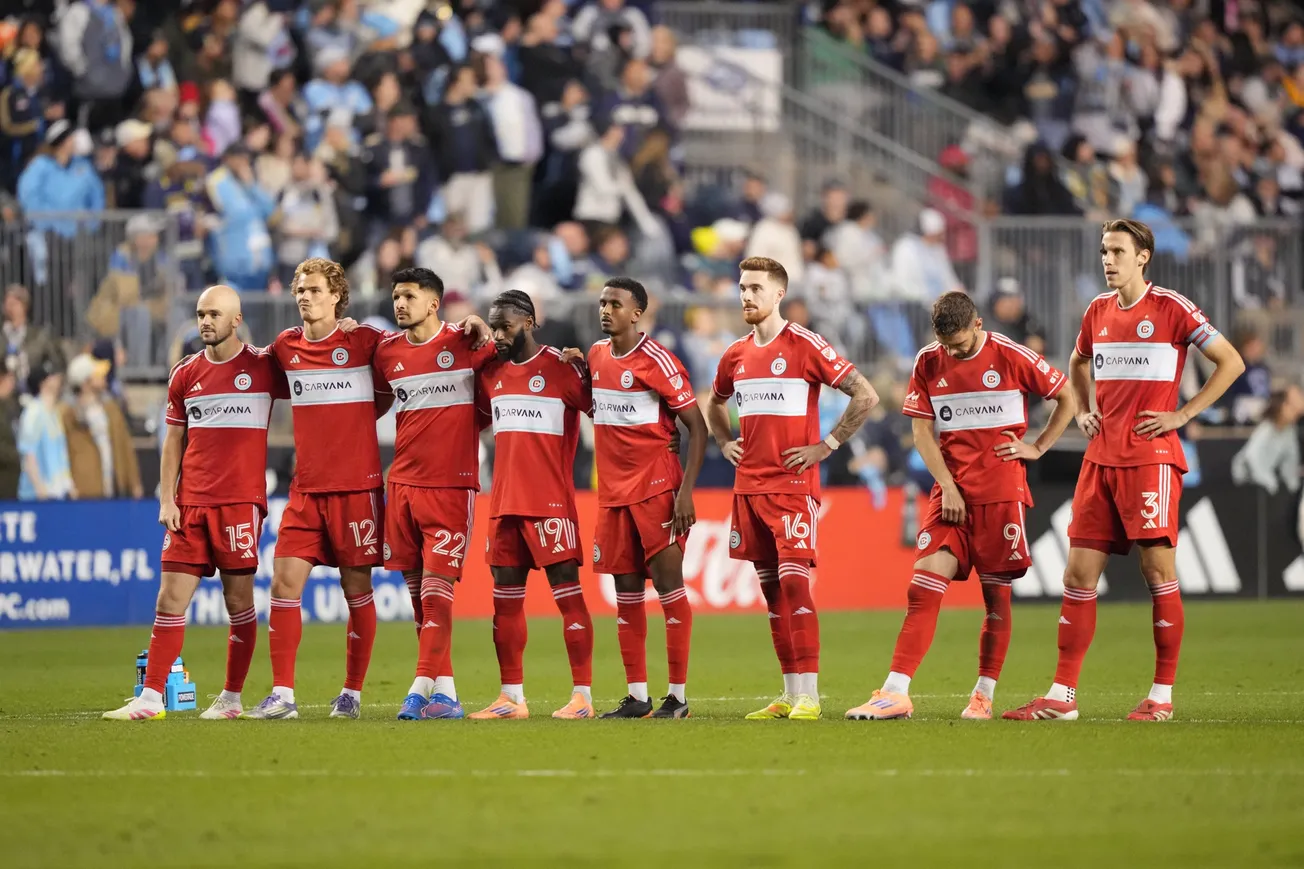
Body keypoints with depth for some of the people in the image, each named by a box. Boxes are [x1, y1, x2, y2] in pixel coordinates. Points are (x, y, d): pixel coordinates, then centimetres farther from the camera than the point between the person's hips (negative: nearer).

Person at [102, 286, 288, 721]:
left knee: (238, 600, -1)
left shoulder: (264, 366, 0)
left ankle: (231, 698, 8)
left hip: (241, 501, -3)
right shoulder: (185, 373, 11)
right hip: (190, 503, 3)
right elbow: (174, 441, 14)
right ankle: (150, 698, -1)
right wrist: (166, 500, 6)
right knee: (170, 598, -1)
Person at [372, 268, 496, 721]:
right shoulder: (386, 351, 9)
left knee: (436, 585, -11)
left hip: (452, 484, -5)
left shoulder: (465, 343, -4)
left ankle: (423, 686, -14)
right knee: (416, 587, 5)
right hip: (402, 482, 5)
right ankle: (445, 690, 10)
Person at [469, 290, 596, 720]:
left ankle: (583, 696, -4)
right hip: (504, 503, 7)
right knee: (505, 598, 7)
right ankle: (511, 697, 14)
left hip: (551, 503, -7)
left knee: (567, 590, -5)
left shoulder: (559, 367, -6)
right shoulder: (491, 372, 13)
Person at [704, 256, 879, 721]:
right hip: (749, 486, 6)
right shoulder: (736, 354, 12)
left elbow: (865, 396, -10)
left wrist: (827, 445, -10)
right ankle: (789, 696, 11)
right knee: (771, 588, 7)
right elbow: (715, 404, 33)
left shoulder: (805, 345, -8)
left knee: (793, 581, -14)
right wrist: (725, 443, 16)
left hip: (793, 485, -6)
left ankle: (808, 695, -13)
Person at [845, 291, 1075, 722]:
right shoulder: (928, 363, 5)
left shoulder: (1011, 357, -4)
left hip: (1002, 490, -2)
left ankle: (983, 697, 10)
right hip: (951, 490, 2)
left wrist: (1038, 447, 0)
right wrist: (948, 487, -4)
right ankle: (894, 694, -13)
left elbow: (1068, 398, 6)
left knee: (996, 593, 1)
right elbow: (922, 431, 5)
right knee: (923, 587, -8)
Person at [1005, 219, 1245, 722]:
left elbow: (1231, 362, -4)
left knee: (1158, 572, -6)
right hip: (1102, 458, 6)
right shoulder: (1098, 311, 13)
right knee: (1079, 574, 2)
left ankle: (1162, 695, 2)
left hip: (1151, 456, -6)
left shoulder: (1171, 308, -5)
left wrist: (1183, 415, -8)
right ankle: (1062, 695, 5)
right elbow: (1078, 364, 33)